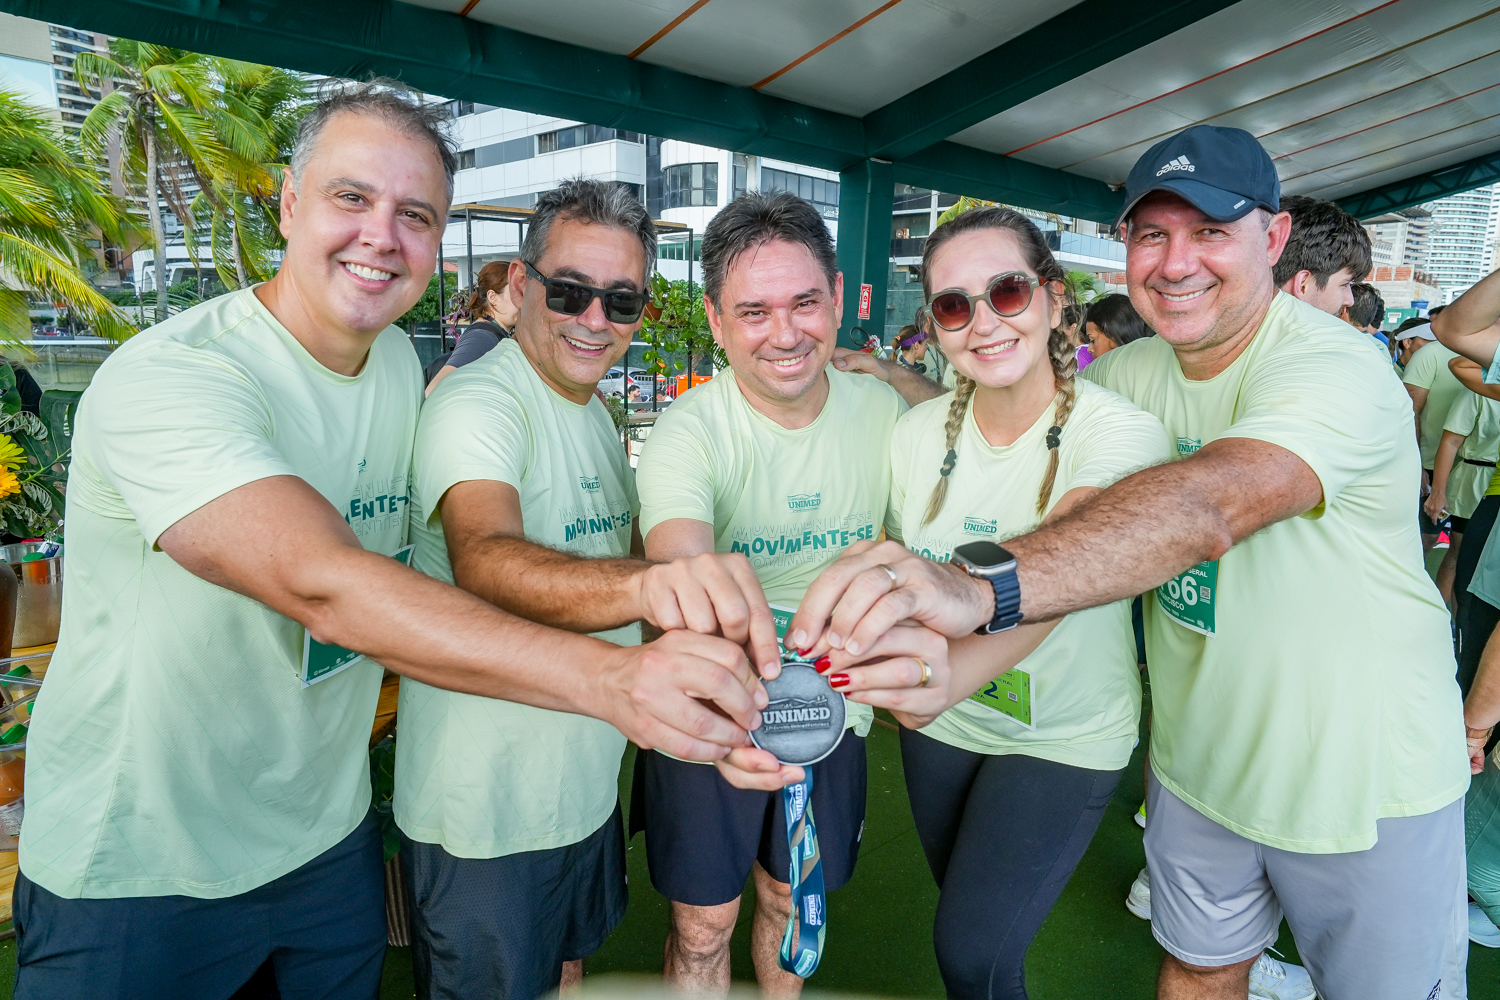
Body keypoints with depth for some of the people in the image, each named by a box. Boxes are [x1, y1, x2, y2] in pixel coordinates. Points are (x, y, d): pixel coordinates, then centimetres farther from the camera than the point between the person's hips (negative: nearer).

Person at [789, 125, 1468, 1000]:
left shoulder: (1337, 369, -27)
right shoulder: (1131, 372, -5)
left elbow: (1209, 505, -47)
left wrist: (982, 587, -62)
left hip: (1368, 788, -4)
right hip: (1198, 767, 5)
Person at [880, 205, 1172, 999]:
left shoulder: (1120, 433, -23)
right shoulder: (917, 431, -9)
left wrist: (952, 669, -60)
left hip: (1065, 737, -4)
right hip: (941, 724, 4)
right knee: (964, 913, 23)